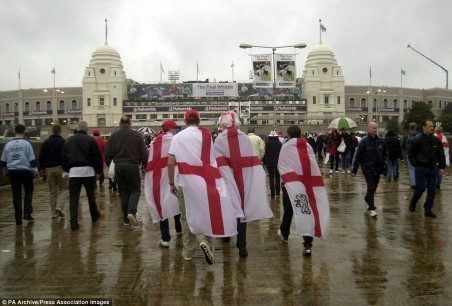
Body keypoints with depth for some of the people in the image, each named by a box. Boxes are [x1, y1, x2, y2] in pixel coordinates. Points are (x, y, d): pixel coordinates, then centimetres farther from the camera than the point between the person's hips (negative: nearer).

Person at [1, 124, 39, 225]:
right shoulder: (26, 144, -5)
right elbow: (32, 159, -7)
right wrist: (35, 171, 0)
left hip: (12, 172, 3)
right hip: (25, 171, -3)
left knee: (16, 195, 8)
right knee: (28, 192, 14)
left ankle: (18, 219, 11)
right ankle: (27, 213, 4)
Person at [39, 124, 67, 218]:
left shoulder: (46, 142, 7)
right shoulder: (63, 142, -6)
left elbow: (41, 157, 9)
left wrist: (42, 168, 16)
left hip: (49, 169, 4)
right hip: (60, 168, -4)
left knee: (52, 191, 9)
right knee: (63, 188, 5)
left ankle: (53, 212, 11)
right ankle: (60, 206, -14)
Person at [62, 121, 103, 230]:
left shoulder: (69, 141, 9)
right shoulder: (90, 140, -2)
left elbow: (64, 157, 14)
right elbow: (98, 157, -3)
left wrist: (67, 169, 25)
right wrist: (99, 170, 6)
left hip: (73, 172, 2)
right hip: (88, 171, -1)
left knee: (73, 198, 3)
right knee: (91, 195, 14)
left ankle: (74, 223, -2)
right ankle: (95, 216, 31)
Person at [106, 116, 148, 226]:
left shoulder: (114, 135, 4)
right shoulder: (136, 135, -1)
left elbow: (108, 153, 4)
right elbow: (144, 152, -3)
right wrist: (144, 165, 11)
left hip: (118, 167, 3)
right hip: (133, 166, -2)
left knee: (123, 191, 10)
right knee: (135, 190, 8)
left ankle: (126, 219, 12)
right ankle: (132, 211, -16)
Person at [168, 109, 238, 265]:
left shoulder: (178, 137, -1)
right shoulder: (207, 135, 1)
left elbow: (171, 162, -7)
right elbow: (212, 160, -2)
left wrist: (171, 183, 1)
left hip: (185, 181, 0)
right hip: (204, 181, 0)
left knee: (186, 216, 12)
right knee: (205, 212, 13)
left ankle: (188, 252, 19)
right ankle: (204, 239, -10)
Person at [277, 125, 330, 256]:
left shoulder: (286, 147, -5)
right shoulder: (308, 147, 5)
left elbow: (280, 166, -3)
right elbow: (314, 166, 5)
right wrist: (306, 176, 10)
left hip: (292, 183, -2)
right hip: (309, 184, 2)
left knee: (288, 211, 17)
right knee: (308, 211, 3)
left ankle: (284, 233, 37)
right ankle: (308, 244, 2)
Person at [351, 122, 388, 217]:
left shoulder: (380, 141, 7)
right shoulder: (364, 141, -8)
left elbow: (385, 153, 20)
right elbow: (358, 156, -9)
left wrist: (383, 163, 5)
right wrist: (354, 169, -10)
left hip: (377, 169, 5)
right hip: (368, 169, -5)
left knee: (374, 187, 15)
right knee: (371, 187, -9)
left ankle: (367, 199, 40)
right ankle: (372, 208, -4)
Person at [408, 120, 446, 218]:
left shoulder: (436, 140, 7)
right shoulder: (417, 140, -7)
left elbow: (441, 154, 12)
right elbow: (411, 154, -3)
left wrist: (441, 167, 6)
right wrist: (415, 164, -9)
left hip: (432, 168, 5)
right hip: (421, 168, -5)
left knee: (432, 190, 5)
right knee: (421, 188, -2)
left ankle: (428, 209, 16)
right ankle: (412, 203, 23)